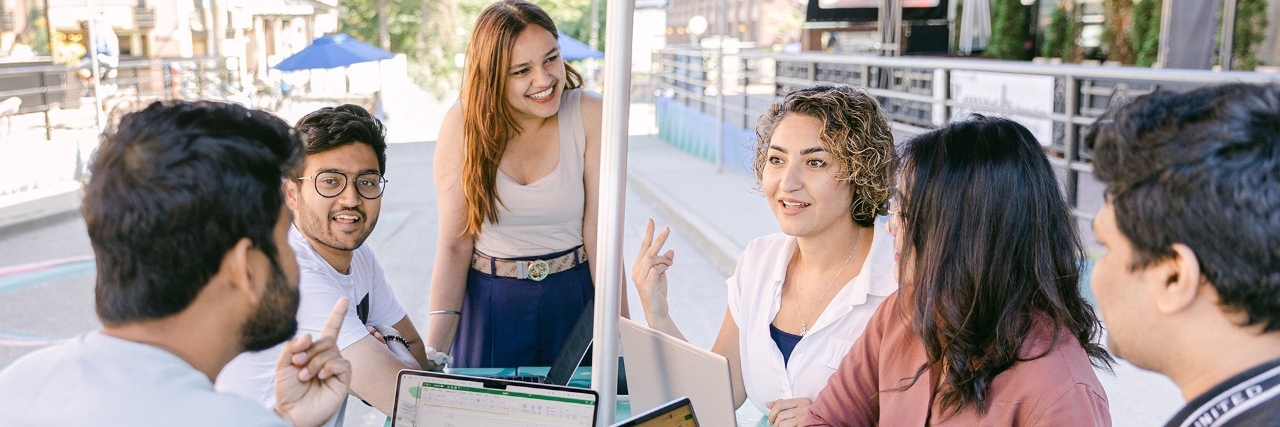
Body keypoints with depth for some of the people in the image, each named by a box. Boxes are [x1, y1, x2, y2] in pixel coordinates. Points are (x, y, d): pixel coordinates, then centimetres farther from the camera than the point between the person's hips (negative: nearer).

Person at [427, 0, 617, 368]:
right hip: (489, 306, 0)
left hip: (573, 299, 0)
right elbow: (454, 245, -12)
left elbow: (600, 234, -13)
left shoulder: (589, 114, -13)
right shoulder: (463, 123, -11)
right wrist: (433, 353, -20)